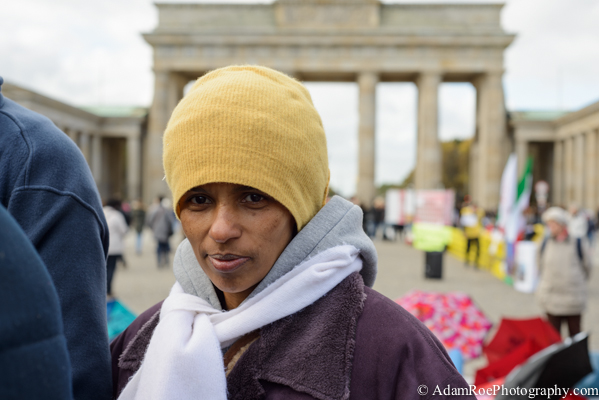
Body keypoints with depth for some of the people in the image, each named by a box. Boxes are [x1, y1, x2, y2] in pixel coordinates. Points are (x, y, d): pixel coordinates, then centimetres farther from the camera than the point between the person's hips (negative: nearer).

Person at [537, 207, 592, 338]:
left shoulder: (578, 244, -5)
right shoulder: (545, 244, 1)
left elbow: (586, 267, 8)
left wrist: (575, 283, 13)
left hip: (573, 298, -2)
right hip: (551, 299, 2)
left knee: (574, 333, 9)